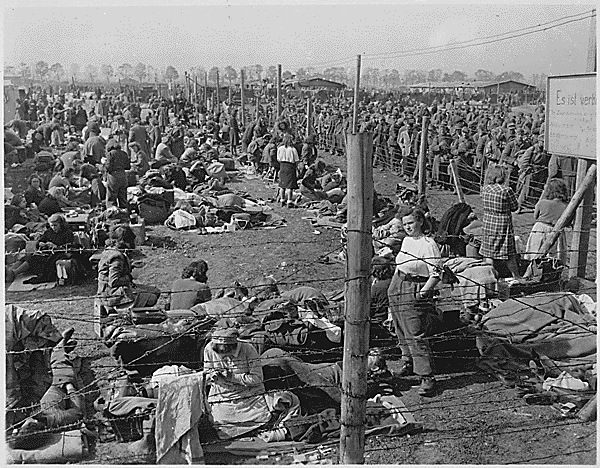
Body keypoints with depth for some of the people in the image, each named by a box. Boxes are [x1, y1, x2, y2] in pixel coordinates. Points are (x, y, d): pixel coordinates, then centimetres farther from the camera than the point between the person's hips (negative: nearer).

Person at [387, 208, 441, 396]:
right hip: (396, 288, 8)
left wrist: (424, 292, -24)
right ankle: (408, 362, 38)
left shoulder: (428, 245, -14)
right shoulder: (406, 241, 10)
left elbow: (436, 274, -16)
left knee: (415, 335, -10)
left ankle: (427, 377, -5)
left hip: (415, 291, -8)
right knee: (401, 332, 18)